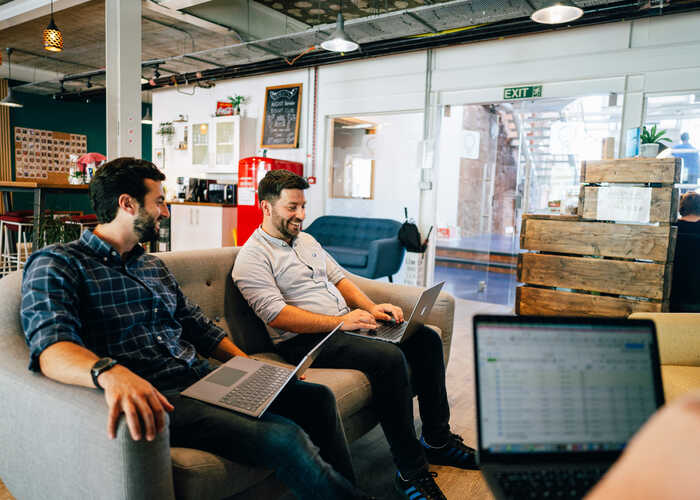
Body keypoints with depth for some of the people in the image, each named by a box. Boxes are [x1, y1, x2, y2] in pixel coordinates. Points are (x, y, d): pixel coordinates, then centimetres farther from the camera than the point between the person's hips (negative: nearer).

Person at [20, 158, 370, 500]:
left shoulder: (154, 266, 21)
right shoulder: (56, 264, -3)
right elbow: (50, 345, -21)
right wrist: (109, 372, -43)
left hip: (201, 379, 8)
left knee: (317, 396, -2)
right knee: (286, 439, -25)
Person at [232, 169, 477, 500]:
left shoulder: (306, 240, 19)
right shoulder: (252, 257, -7)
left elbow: (338, 277, 21)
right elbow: (276, 315, -18)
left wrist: (371, 307, 2)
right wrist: (340, 322, -22)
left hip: (345, 322, 9)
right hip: (304, 340, -8)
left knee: (427, 339, -3)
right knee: (389, 357, -30)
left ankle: (437, 439, 10)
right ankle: (411, 472, -16)